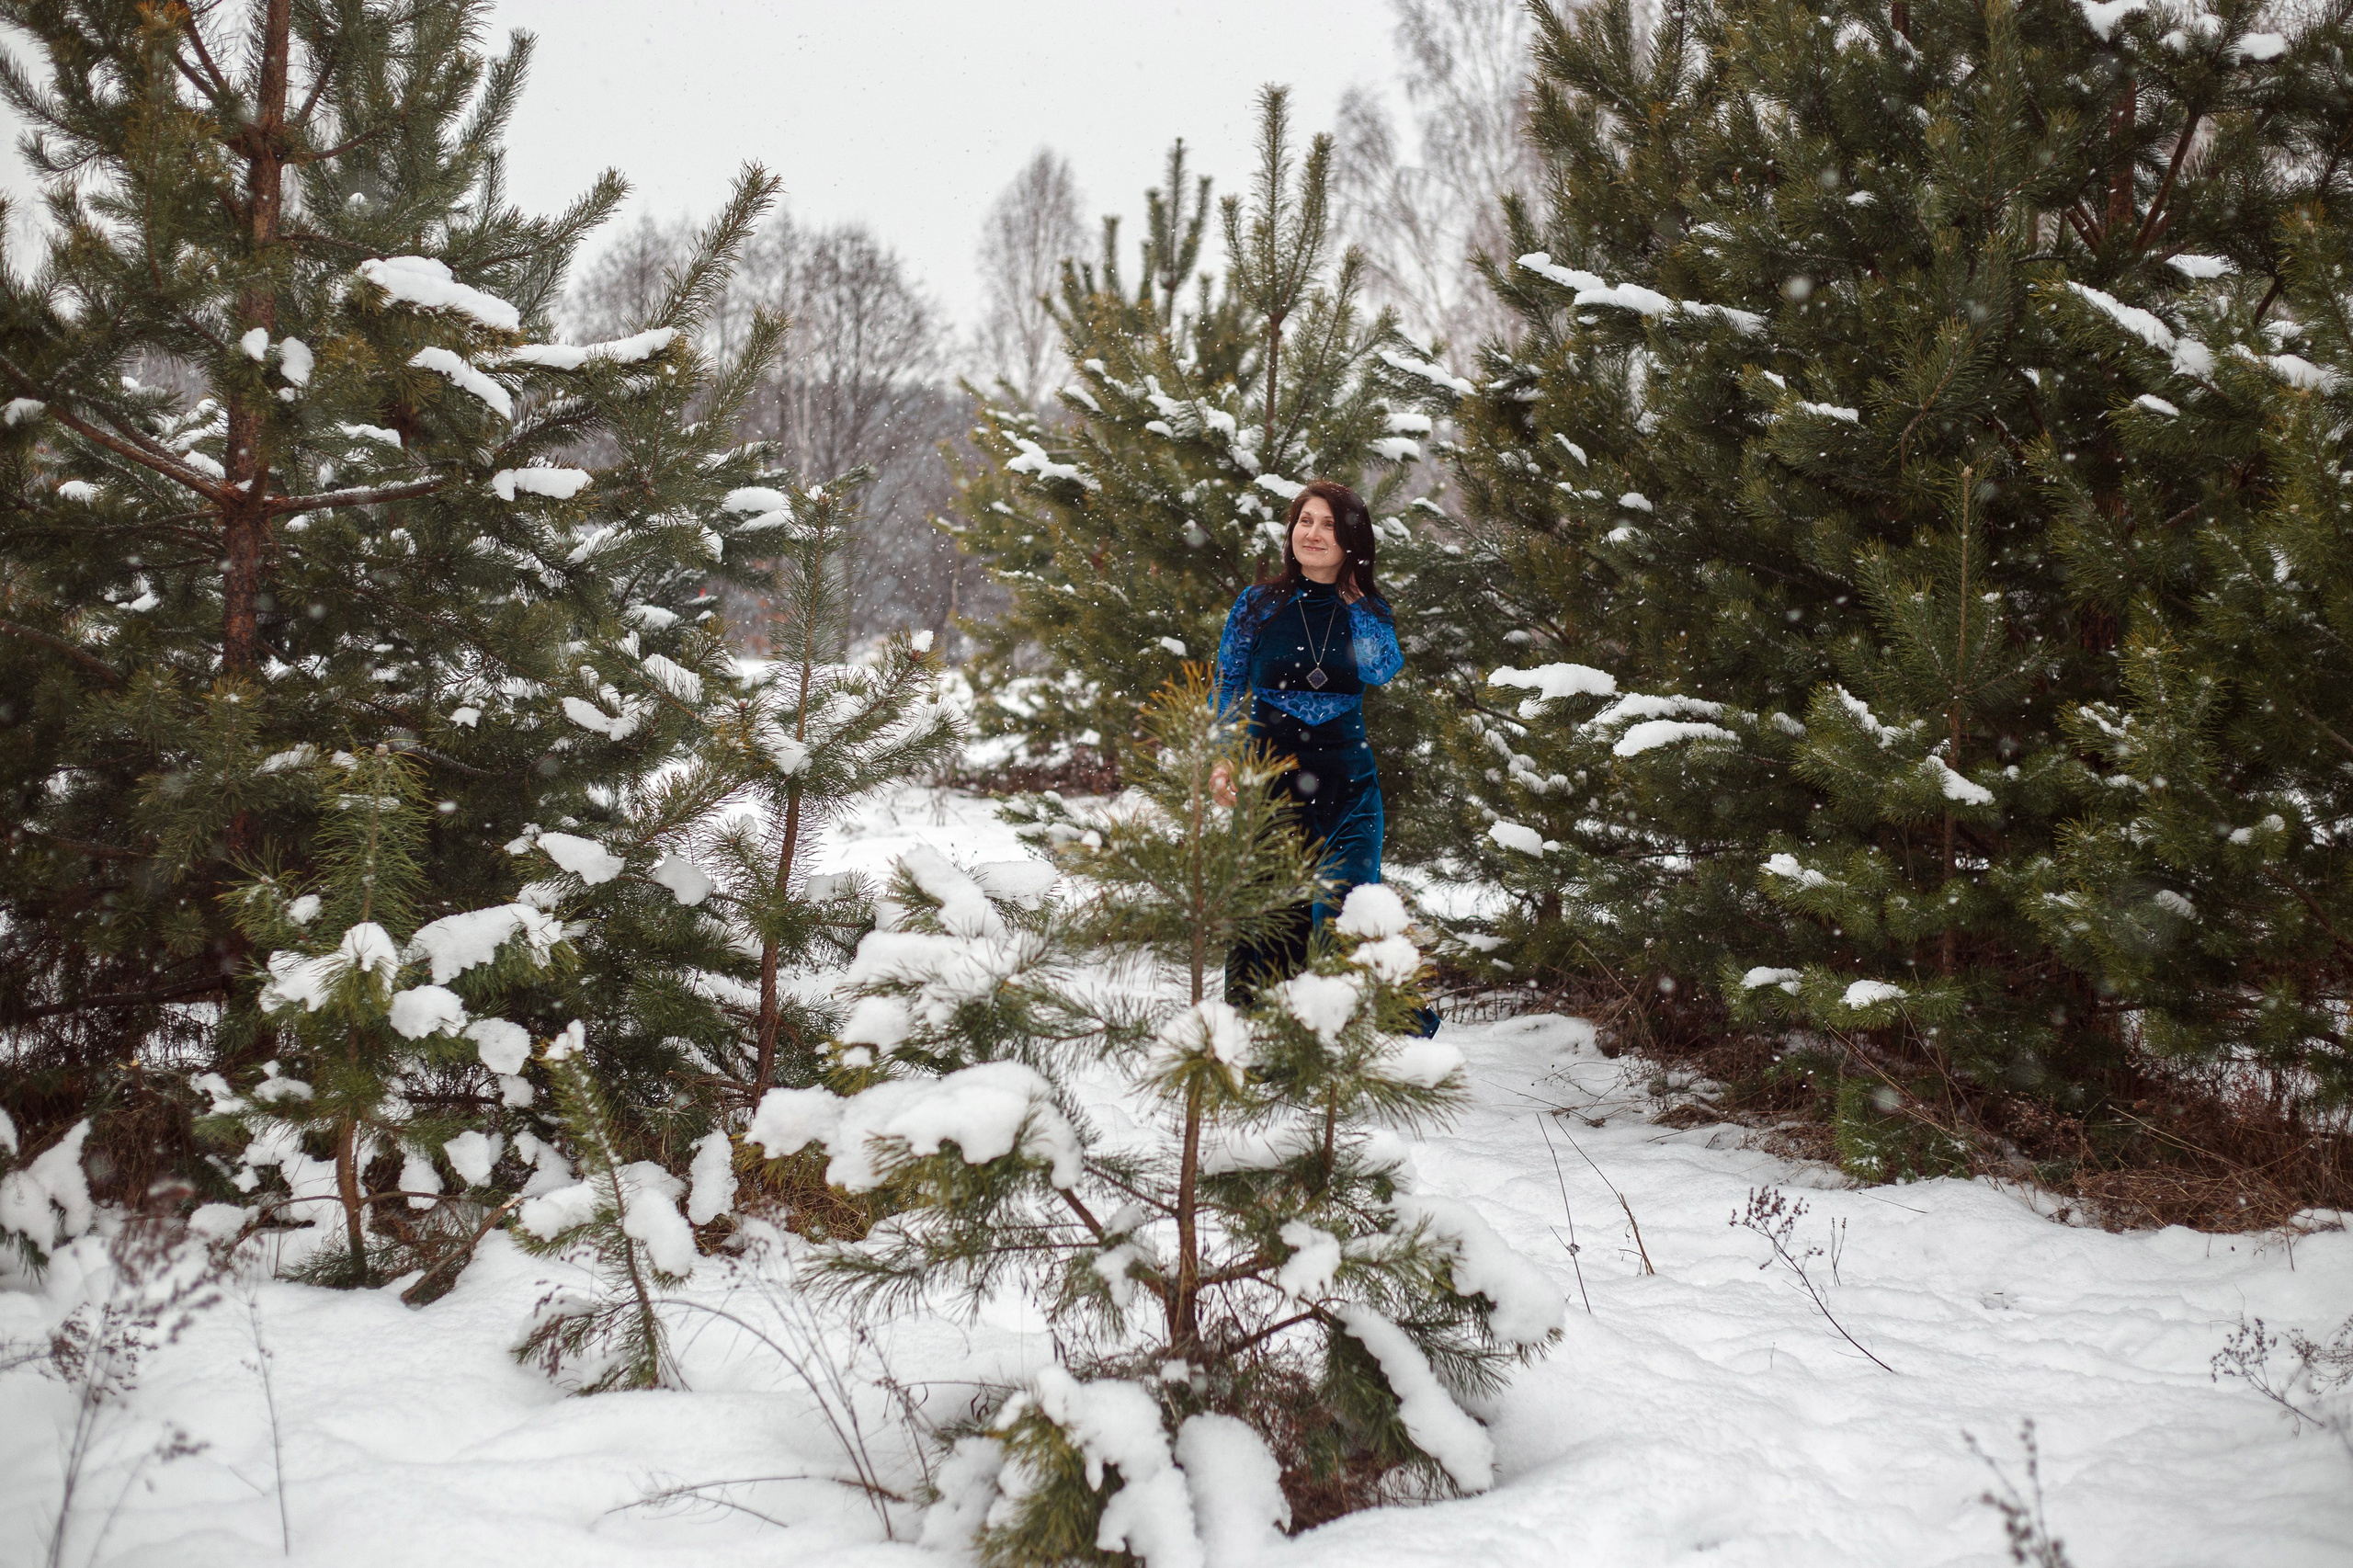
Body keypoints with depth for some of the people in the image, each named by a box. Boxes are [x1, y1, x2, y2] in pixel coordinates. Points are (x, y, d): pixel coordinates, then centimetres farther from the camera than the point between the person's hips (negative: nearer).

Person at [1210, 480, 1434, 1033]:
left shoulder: (1368, 611, 8)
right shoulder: (1258, 605, 5)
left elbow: (1382, 670, -12)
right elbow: (1226, 690, 8)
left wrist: (1353, 598, -6)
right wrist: (1220, 760, -6)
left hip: (1348, 786, 0)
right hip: (1268, 782, 0)